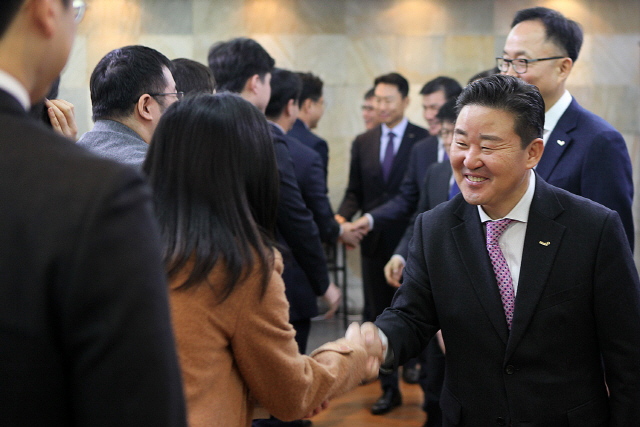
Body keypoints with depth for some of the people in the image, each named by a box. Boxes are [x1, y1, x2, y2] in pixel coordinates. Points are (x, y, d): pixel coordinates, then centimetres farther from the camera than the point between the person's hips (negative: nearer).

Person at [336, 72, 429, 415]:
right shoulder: (363, 143, 10)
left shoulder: (424, 140, -4)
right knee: (378, 316, 9)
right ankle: (389, 388, 20)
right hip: (375, 242, 4)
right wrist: (342, 217, -9)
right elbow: (354, 192, 11)